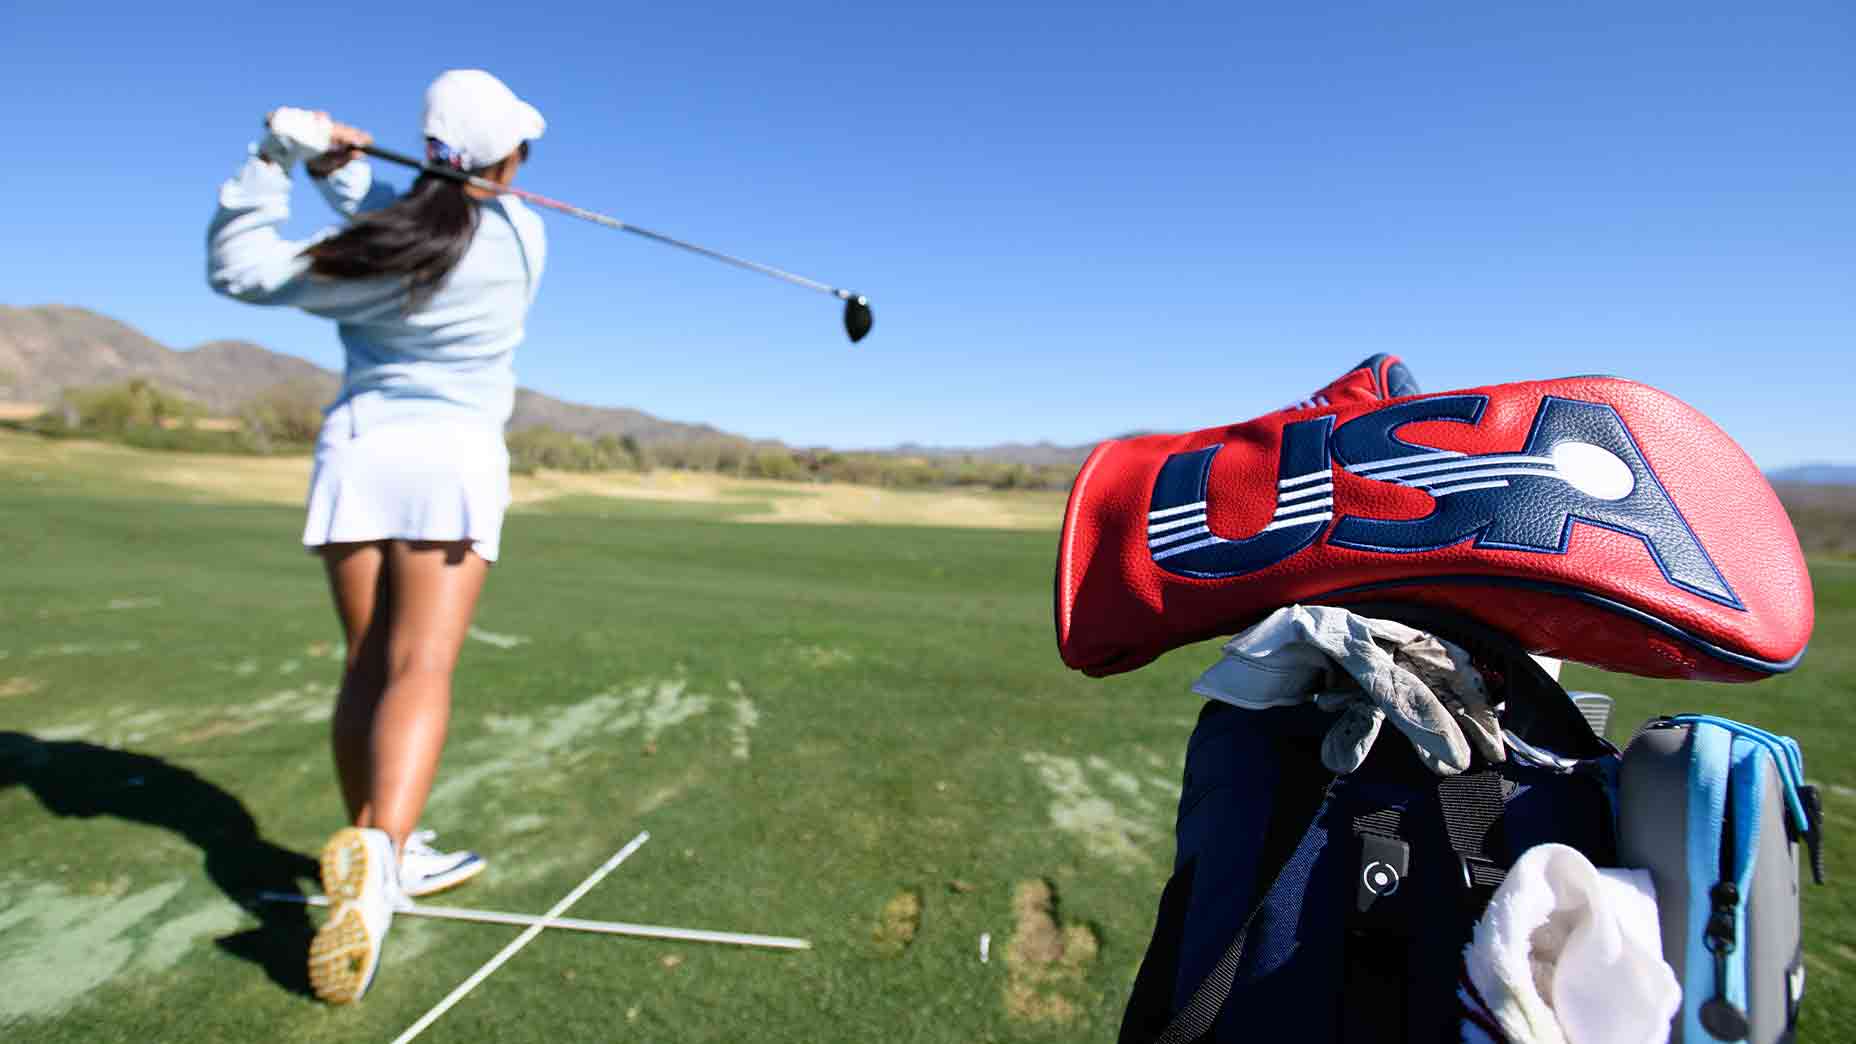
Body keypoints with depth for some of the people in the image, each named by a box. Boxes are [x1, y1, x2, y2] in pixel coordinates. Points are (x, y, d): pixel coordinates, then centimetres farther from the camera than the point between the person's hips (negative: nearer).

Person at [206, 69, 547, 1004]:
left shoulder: (365, 254, -3)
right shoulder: (521, 237, -2)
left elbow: (237, 269, 9)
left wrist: (272, 158, 9)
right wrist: (342, 170, 5)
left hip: (355, 451, 3)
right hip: (453, 460, -2)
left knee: (368, 667, 10)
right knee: (420, 670, -9)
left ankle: (380, 857, 19)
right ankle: (376, 852, -29)